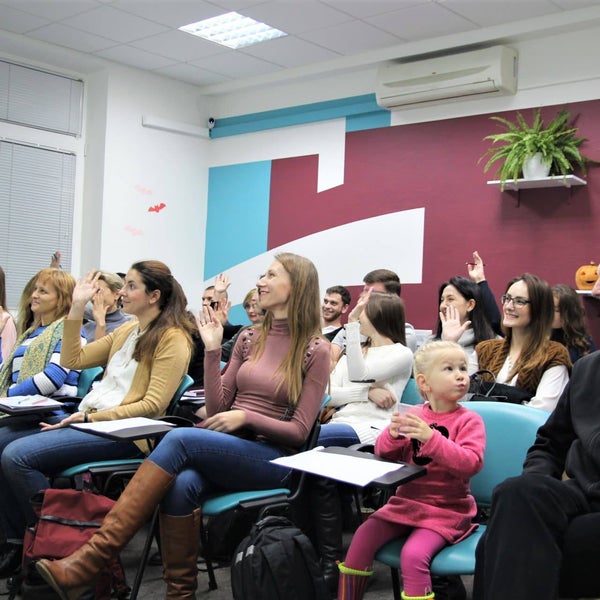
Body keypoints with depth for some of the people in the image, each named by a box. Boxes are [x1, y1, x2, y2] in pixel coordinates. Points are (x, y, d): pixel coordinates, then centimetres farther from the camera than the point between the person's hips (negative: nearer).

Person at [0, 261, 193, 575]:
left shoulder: (172, 338, -7)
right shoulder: (125, 330, 17)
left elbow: (153, 405, -15)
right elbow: (72, 360, 18)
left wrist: (91, 417, -18)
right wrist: (77, 308, 11)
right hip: (87, 418, 9)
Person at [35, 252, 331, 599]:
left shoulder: (316, 350, -1)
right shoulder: (249, 339, 14)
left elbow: (299, 431, -3)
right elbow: (217, 407, 11)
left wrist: (246, 416, -17)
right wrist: (212, 350, 2)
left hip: (274, 458, -4)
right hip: (226, 450, 5)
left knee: (180, 439, -31)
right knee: (182, 485, -33)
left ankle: (92, 559, -34)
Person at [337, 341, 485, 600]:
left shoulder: (469, 420, -6)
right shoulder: (414, 414, 4)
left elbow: (471, 464, -22)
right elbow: (383, 454, 6)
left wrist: (431, 438, -32)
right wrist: (393, 435, -17)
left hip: (446, 510, -4)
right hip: (406, 502, 4)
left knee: (413, 555, -27)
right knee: (363, 537, -11)